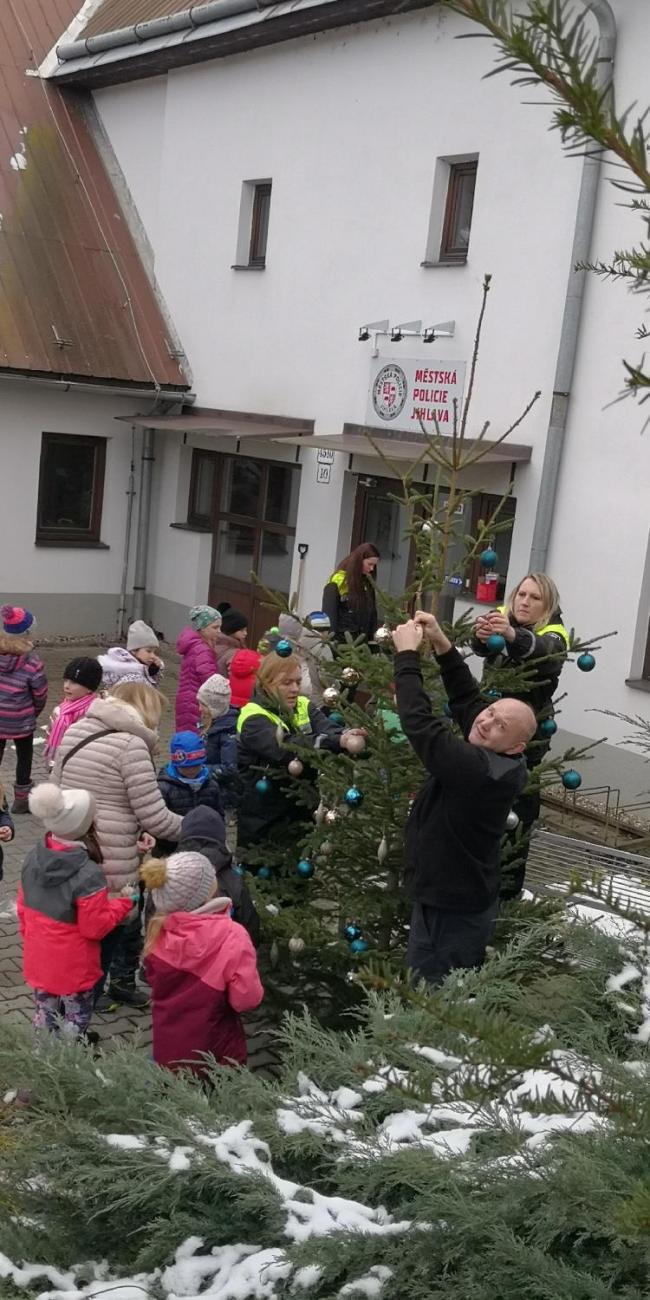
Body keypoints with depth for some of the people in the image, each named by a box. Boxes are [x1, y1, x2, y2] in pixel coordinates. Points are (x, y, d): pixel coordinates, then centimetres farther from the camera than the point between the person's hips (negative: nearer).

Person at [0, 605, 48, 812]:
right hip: (20, 722, -3)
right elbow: (40, 696, -11)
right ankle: (21, 800, 28)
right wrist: (35, 711, 11)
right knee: (24, 758, 17)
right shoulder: (32, 663, -22)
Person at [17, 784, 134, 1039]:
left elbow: (23, 908, 5)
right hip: (74, 969, -6)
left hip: (38, 960, 6)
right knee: (74, 1026, 12)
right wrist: (124, 903, -8)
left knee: (44, 1018, 24)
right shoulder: (88, 875, -30)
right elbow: (95, 927, -21)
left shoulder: (33, 859, -8)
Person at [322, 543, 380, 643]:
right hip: (341, 640, -6)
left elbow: (372, 614, 15)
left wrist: (372, 638, 6)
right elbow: (328, 615, -10)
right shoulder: (338, 582, -8)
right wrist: (331, 641, -15)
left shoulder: (368, 583, 12)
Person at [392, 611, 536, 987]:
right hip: (440, 897, 9)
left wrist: (408, 655, -22)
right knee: (419, 986, 19)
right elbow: (468, 699, 7)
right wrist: (442, 645, -3)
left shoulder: (480, 769, -30)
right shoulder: (495, 761, -3)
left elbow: (420, 724, -30)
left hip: (459, 912, -9)